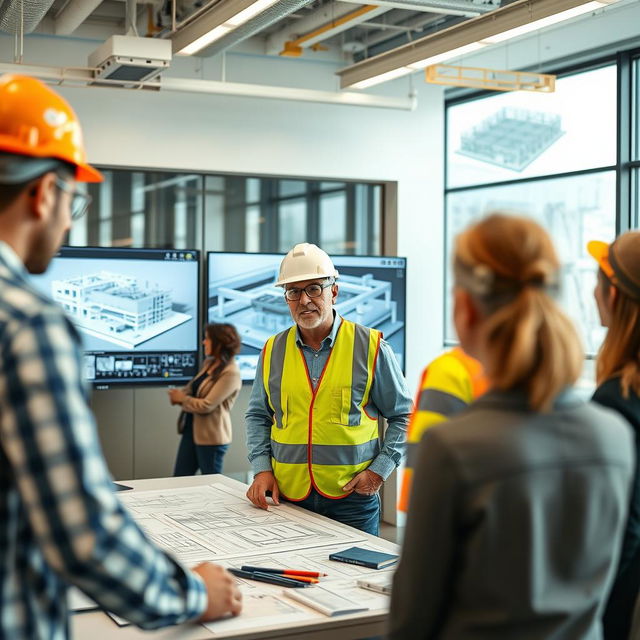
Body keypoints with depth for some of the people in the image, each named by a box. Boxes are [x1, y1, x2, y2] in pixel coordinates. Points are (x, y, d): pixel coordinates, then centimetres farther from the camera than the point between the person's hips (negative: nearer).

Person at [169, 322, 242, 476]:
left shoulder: (230, 373, -19)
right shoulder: (209, 363, 8)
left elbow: (206, 406, -22)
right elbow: (194, 387, 20)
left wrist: (182, 398, -7)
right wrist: (179, 393, -2)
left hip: (211, 437, -9)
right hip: (191, 430, 9)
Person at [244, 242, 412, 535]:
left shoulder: (369, 346, -2)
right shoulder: (273, 351, 6)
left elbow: (404, 414, 3)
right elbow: (258, 415, 16)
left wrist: (380, 469, -7)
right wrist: (262, 468, 3)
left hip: (352, 498, -2)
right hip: (288, 497, 2)